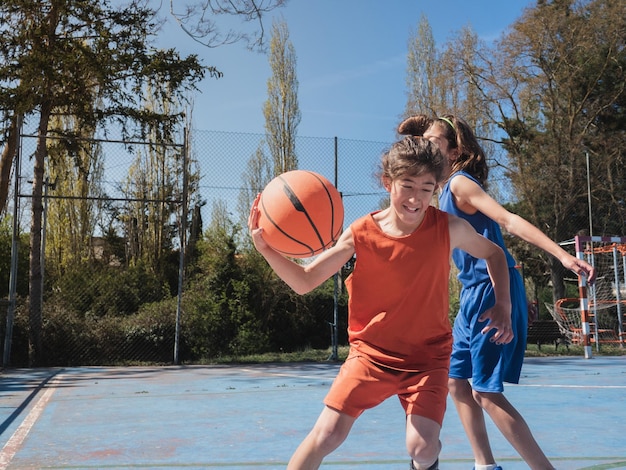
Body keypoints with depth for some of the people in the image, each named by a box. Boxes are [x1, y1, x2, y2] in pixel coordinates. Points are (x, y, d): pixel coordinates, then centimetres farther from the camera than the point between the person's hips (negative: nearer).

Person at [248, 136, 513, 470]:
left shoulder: (450, 229, -12)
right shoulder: (361, 233, -14)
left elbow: (494, 255, 8)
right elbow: (304, 283, -11)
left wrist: (502, 305, -6)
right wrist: (266, 247, -27)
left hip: (427, 355, 0)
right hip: (372, 352, 0)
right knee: (327, 433, -9)